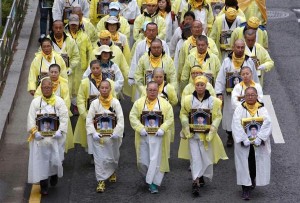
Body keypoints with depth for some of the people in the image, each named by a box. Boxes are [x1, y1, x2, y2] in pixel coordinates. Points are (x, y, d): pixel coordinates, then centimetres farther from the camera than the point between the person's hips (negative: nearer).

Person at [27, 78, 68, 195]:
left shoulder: (59, 101, 2)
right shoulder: (35, 102, 3)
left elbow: (64, 118, -4)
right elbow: (31, 119, -1)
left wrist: (60, 131, -16)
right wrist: (35, 132, -14)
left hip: (55, 136, 0)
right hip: (40, 137, 0)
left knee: (56, 158, 2)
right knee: (41, 160, 0)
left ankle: (54, 175, 34)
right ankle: (43, 185, 10)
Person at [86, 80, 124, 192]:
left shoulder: (115, 102, -5)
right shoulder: (95, 103, -4)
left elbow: (121, 119, -8)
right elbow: (89, 119, -4)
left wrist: (116, 132, -18)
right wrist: (93, 133, -15)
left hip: (112, 135, 1)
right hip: (98, 136, -1)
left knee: (113, 156, 16)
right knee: (100, 158, -4)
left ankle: (112, 172, 45)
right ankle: (101, 181, 3)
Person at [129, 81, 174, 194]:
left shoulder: (165, 104, 2)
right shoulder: (139, 103, 4)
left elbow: (170, 118, -1)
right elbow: (133, 117, -1)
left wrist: (162, 129, -16)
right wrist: (140, 129, -14)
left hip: (158, 136, -1)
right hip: (143, 136, 2)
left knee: (156, 160, -4)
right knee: (142, 161, 6)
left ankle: (154, 183, 2)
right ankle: (147, 176, 33)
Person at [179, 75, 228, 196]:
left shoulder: (213, 101, -2)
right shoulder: (188, 100, 1)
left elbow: (218, 116, -1)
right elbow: (183, 114, 5)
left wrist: (212, 127, -14)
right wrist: (186, 124, -11)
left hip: (207, 134, 1)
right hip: (192, 133, -1)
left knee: (206, 156, 7)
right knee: (195, 157, -5)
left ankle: (200, 177, 31)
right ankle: (196, 182, -7)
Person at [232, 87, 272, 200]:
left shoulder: (262, 109, 2)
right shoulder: (240, 109, 0)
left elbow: (267, 124, -11)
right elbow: (236, 125, -11)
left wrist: (259, 138, -23)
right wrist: (244, 140, -21)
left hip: (259, 144, 1)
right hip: (244, 144, -1)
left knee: (257, 164, 9)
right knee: (244, 165, -2)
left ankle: (253, 181, 37)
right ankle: (246, 190, 4)